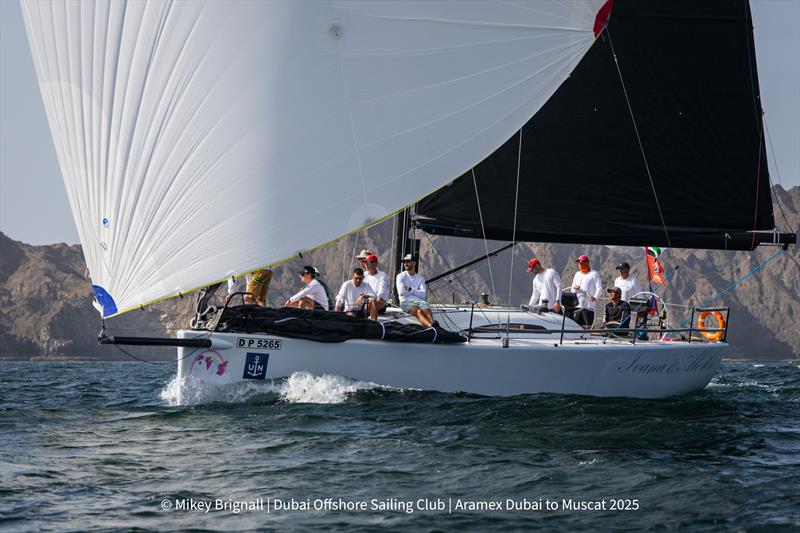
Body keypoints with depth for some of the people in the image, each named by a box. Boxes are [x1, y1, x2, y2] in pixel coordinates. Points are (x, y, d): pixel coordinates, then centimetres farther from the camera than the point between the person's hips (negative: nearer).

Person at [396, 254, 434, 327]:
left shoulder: (420, 278, 21)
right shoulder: (401, 276, 14)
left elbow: (423, 295, 5)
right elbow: (401, 292, -2)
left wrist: (411, 290, -2)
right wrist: (417, 292, 8)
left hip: (419, 300, 4)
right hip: (406, 301, -4)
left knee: (428, 312, -32)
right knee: (419, 312, -36)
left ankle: (432, 324, -64)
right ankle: (432, 327, -63)